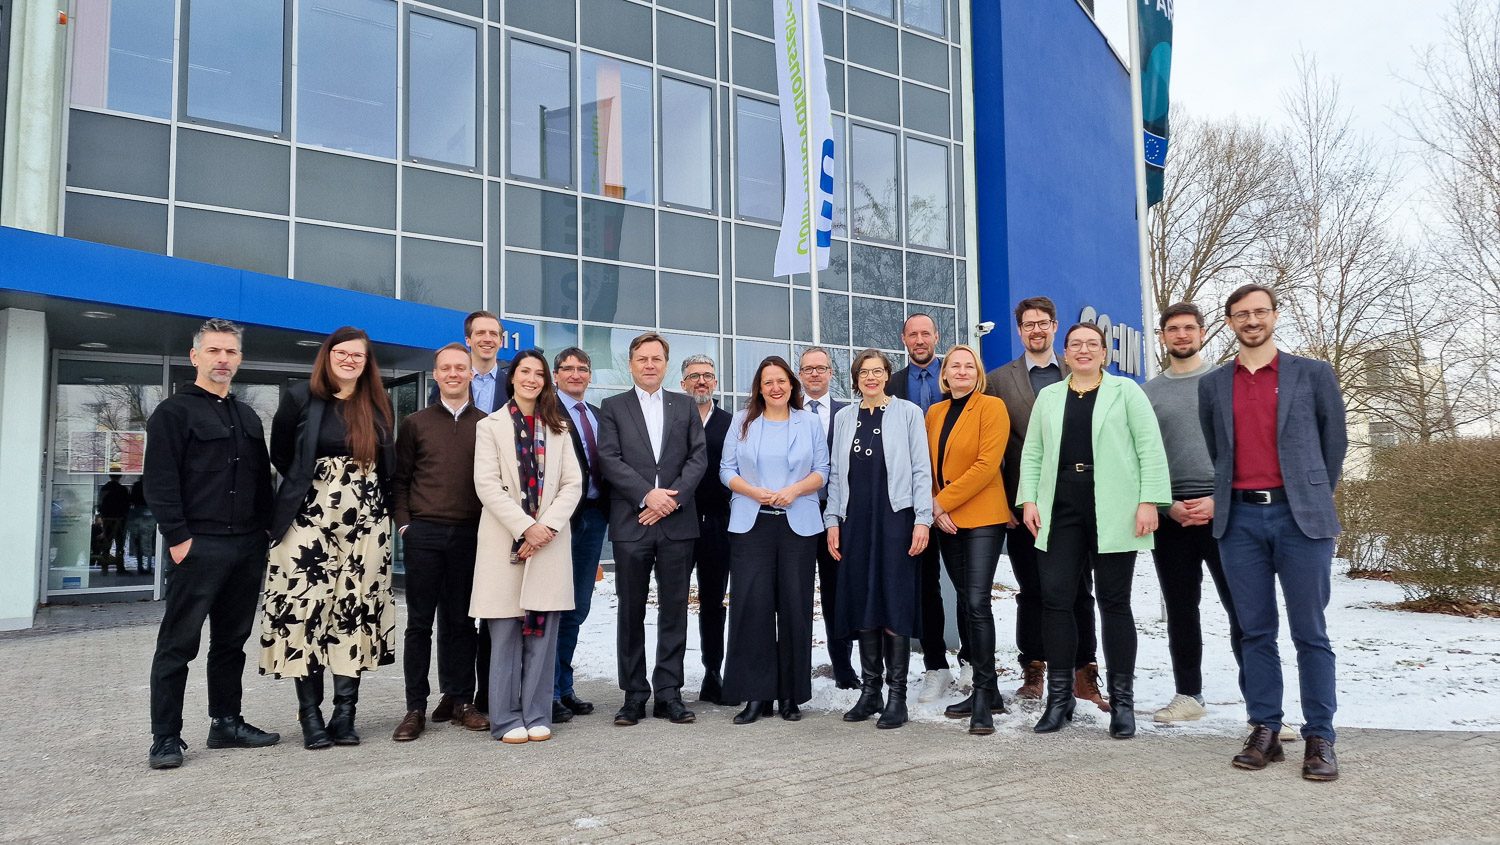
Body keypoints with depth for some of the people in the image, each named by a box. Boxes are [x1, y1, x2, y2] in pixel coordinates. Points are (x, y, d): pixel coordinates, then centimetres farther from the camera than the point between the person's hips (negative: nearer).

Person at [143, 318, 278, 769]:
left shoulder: (249, 419, 18)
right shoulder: (174, 411, -1)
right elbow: (159, 482, -9)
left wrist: (264, 531, 11)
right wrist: (178, 538, -15)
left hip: (248, 547, 6)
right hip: (198, 547, -6)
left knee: (232, 640, 12)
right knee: (179, 644, -1)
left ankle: (226, 722, 21)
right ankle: (166, 737, 5)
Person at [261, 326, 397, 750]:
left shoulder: (380, 405, 10)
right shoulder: (300, 398, 2)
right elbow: (280, 455, 11)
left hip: (367, 523, 3)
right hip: (310, 520, -2)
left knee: (356, 610, 2)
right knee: (306, 610, -5)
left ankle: (345, 711, 8)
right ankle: (310, 714, 4)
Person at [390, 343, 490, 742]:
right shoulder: (415, 424, 8)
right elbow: (399, 480, 8)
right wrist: (404, 524, -1)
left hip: (469, 535, 0)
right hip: (424, 533, 0)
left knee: (461, 620, 7)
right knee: (419, 622, 4)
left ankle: (458, 700, 18)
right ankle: (416, 708, 11)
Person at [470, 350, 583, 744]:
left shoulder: (558, 428, 15)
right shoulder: (490, 426, 6)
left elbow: (573, 483, 7)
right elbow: (487, 484, -4)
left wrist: (547, 525, -9)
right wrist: (525, 528, -13)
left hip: (550, 542, 2)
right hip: (505, 541, -2)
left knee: (543, 630, 2)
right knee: (506, 632, 0)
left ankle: (537, 716, 10)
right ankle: (506, 719, 8)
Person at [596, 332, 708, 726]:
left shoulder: (684, 406, 13)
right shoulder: (613, 407, 8)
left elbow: (699, 457, 4)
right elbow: (609, 460, -3)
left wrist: (672, 498, -9)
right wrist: (648, 495, -13)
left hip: (677, 521, 1)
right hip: (631, 523, -1)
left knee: (674, 610, 4)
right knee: (631, 613, 4)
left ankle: (668, 693, 12)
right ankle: (634, 695, 13)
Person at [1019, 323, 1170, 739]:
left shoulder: (1126, 391, 7)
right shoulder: (1048, 396, 16)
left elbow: (1150, 448, -1)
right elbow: (1032, 452, 13)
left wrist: (1149, 501, -10)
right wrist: (1028, 499, 2)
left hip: (1112, 513, -3)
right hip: (1060, 509, 3)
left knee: (1114, 602, 3)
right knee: (1055, 598, 0)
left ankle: (1122, 700, 12)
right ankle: (1059, 696, 11)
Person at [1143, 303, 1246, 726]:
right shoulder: (1148, 393, 11)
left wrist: (1220, 500, -10)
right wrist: (1167, 505, -5)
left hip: (1223, 511, -2)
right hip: (1170, 516, 2)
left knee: (1242, 608, -4)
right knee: (1180, 611, 9)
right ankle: (1188, 694, 20)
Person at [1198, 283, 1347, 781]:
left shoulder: (1313, 374, 5)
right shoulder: (1212, 385, 12)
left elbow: (1335, 442, 10)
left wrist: (1313, 500, 13)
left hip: (1299, 517, -2)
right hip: (1239, 520, 2)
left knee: (1310, 633, 0)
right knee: (1255, 632, 6)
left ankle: (1319, 739, 8)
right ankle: (1264, 731, 14)